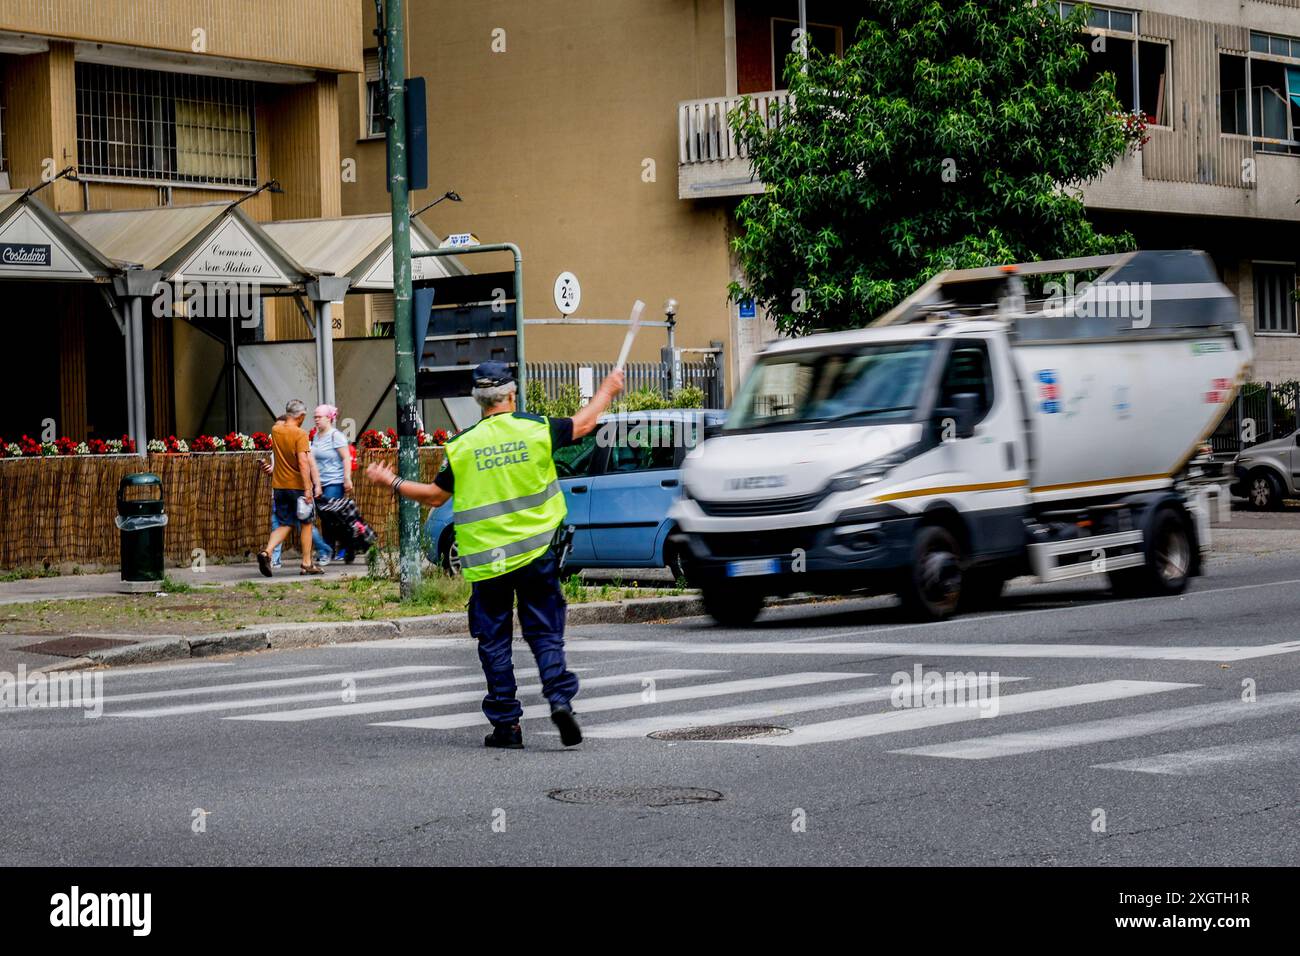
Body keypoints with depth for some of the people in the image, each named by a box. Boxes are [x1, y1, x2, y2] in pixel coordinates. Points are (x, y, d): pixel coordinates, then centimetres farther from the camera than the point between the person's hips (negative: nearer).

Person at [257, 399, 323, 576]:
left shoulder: (276, 430, 3)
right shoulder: (300, 434, -15)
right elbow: (303, 462, -22)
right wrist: (308, 488, -23)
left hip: (279, 486, 5)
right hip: (298, 486, -5)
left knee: (284, 524, 11)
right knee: (306, 523, 10)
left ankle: (267, 551, -13)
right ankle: (307, 564, 11)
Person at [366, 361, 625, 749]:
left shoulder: (461, 445, -4)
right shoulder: (536, 429, -3)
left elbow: (435, 496, 4)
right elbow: (584, 423, 14)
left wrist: (391, 482, 20)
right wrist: (607, 390, 33)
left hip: (486, 557, 0)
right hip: (537, 552, 0)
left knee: (494, 641, 8)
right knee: (545, 634, 7)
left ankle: (506, 724, 7)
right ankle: (560, 698, -12)